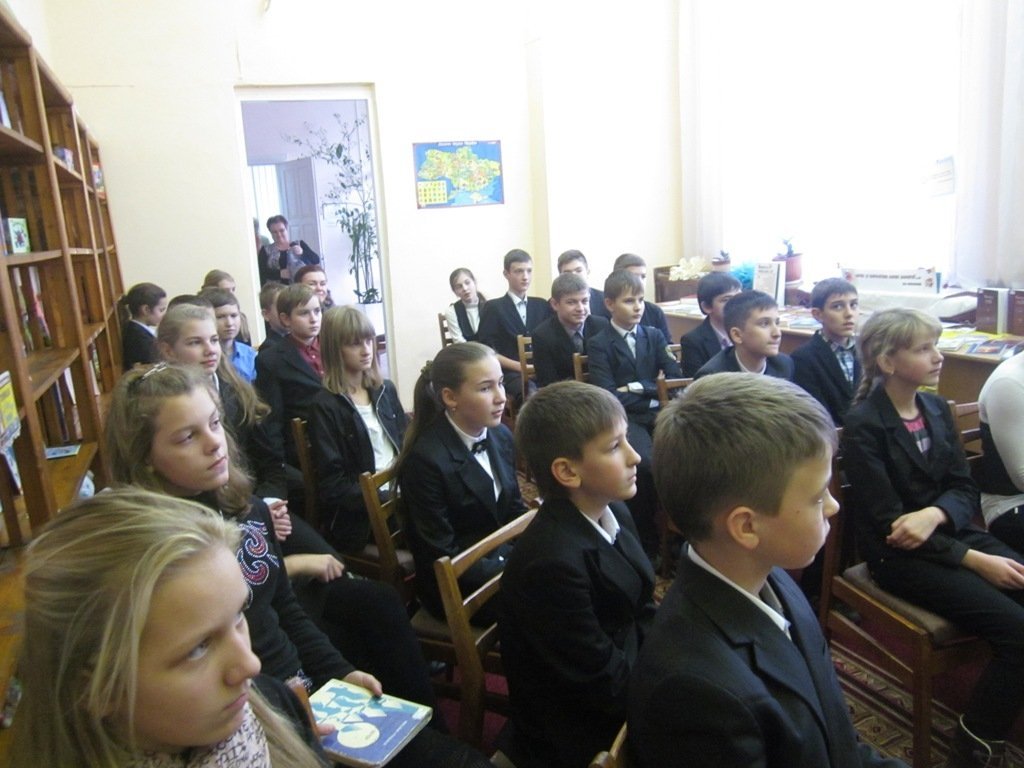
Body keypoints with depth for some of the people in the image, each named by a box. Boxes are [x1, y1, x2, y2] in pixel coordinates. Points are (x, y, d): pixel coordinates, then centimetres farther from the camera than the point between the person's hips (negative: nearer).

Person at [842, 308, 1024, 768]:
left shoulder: (936, 409, 8)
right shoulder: (863, 425, -13)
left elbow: (965, 488, 6)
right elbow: (889, 521, -15)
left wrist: (935, 513, -18)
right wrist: (974, 560, -19)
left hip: (953, 533, 7)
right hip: (901, 556, -6)